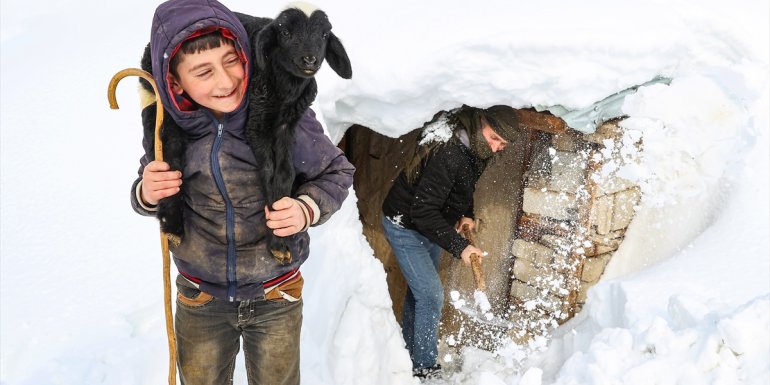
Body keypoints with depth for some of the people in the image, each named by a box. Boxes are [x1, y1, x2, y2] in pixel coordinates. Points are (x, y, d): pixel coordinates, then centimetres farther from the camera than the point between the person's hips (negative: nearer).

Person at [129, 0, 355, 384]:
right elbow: (145, 193, 4)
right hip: (200, 299, 2)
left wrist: (307, 209, -25)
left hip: (275, 297, -1)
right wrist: (146, 194, -19)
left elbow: (337, 172, -7)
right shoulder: (169, 127, -14)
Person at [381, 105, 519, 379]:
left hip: (430, 226, 9)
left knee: (420, 291, 18)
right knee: (431, 295, -9)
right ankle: (424, 367, 6)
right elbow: (423, 211, -36)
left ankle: (409, 352, 34)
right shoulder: (448, 153, -35)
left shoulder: (475, 151, -6)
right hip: (406, 226, -9)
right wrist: (459, 247, -35)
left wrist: (466, 215, -1)